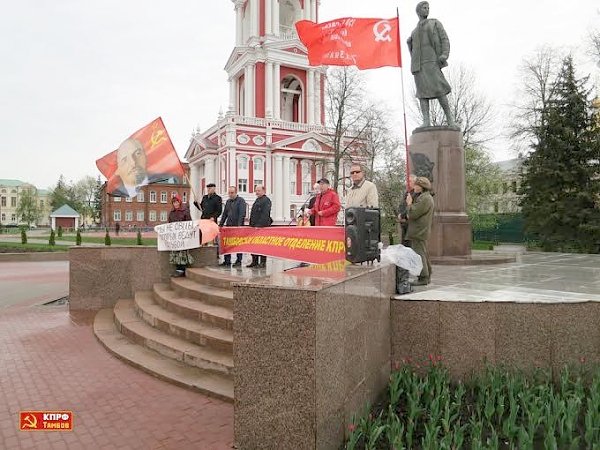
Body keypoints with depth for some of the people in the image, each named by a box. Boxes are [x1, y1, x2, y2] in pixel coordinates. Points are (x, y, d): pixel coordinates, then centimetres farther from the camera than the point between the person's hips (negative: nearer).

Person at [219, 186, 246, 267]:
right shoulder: (228, 201, 17)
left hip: (237, 226, -6)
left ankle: (239, 261, 8)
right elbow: (224, 214, 21)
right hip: (228, 225, 6)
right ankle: (227, 261, 11)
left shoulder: (241, 200, -5)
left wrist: (239, 225, -21)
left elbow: (242, 214, -13)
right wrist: (221, 224, 12)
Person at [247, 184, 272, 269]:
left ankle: (263, 263, 0)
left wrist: (259, 225, -23)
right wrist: (251, 225, 17)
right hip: (254, 227, 9)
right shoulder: (257, 200, 21)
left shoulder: (266, 200, -8)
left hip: (262, 227, -9)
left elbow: (265, 215, -18)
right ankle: (254, 262, 17)